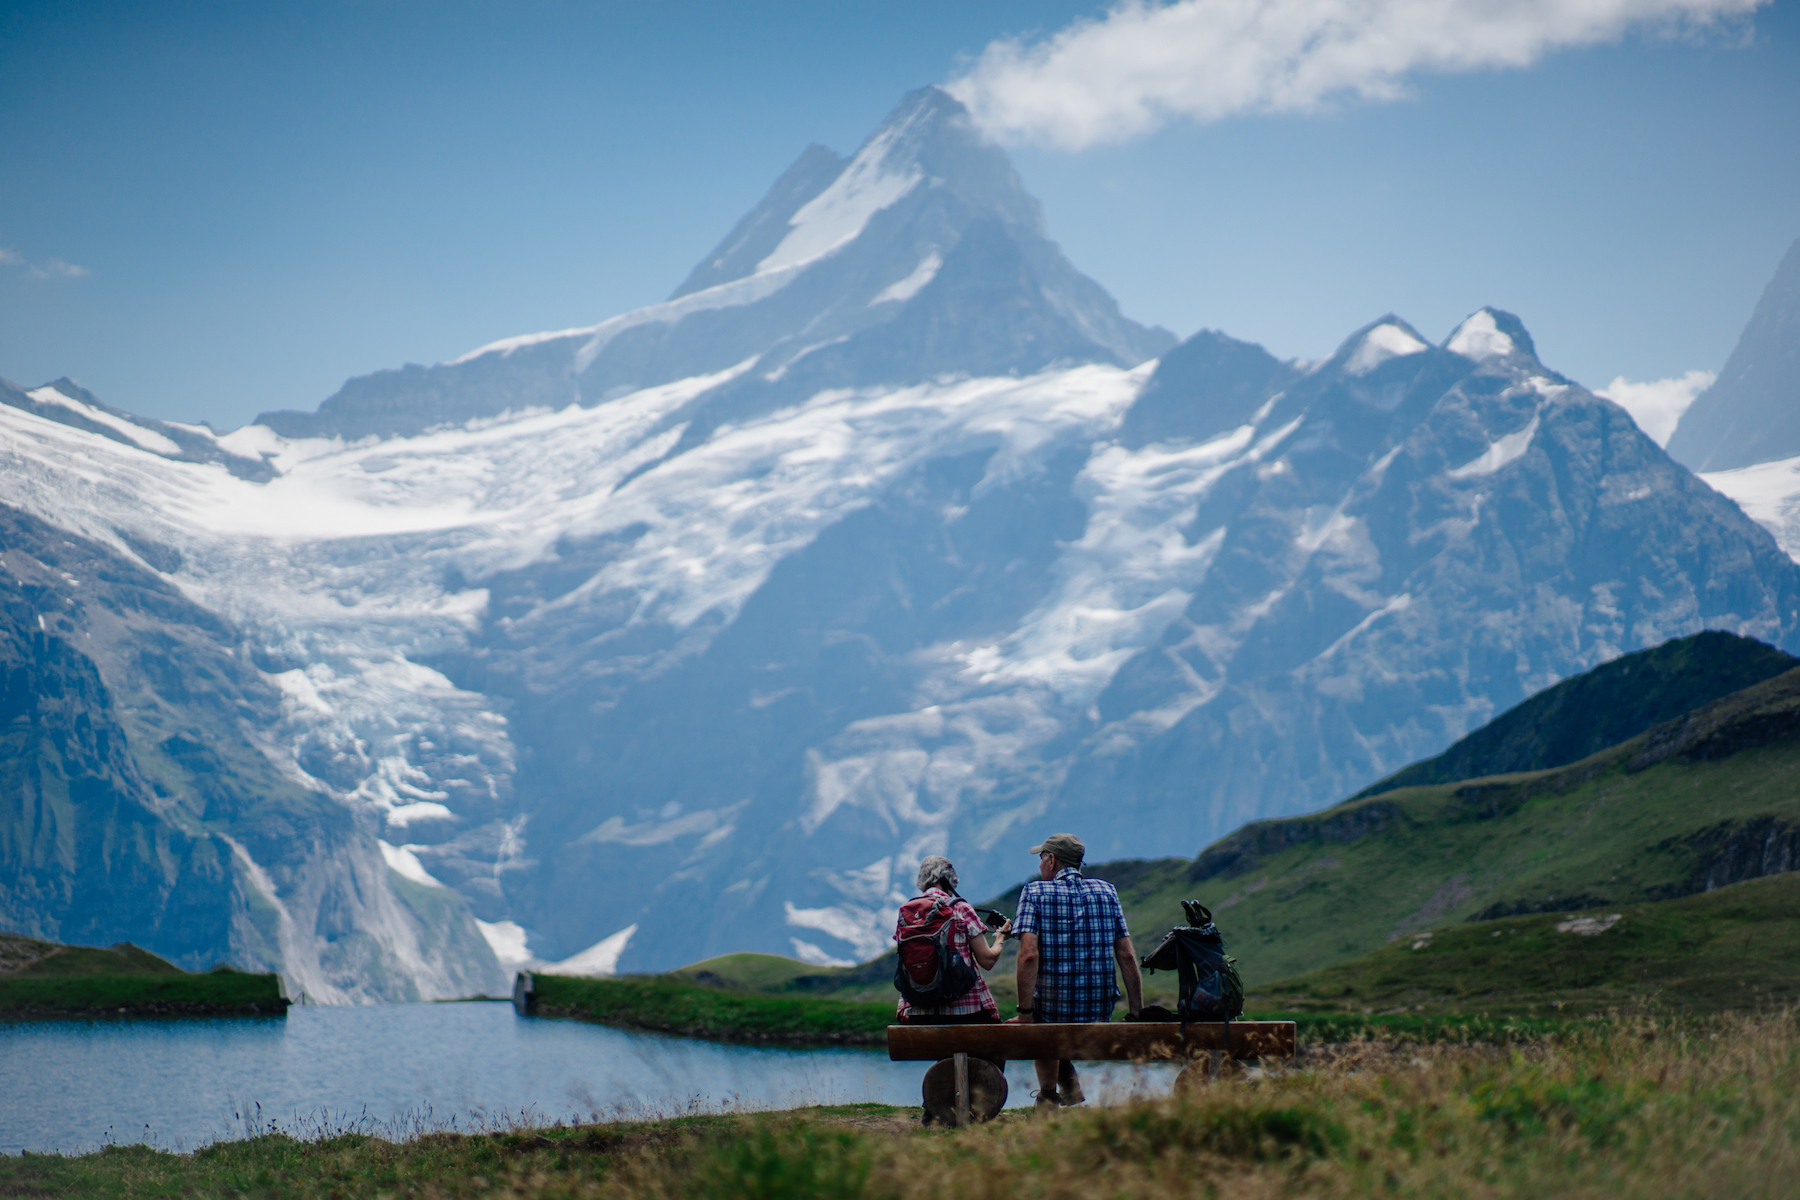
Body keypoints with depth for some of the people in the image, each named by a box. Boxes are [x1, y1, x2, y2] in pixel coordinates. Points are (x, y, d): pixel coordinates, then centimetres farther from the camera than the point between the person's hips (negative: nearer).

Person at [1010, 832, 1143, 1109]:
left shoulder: (1035, 892, -3)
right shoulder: (1106, 891, 7)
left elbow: (1029, 954, -16)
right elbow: (1127, 956, 2)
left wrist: (1025, 1012, -14)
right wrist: (1135, 1014, 5)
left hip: (1053, 1009, -3)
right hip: (1100, 1013, 3)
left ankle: (1048, 1093, 21)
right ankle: (1069, 1083, 25)